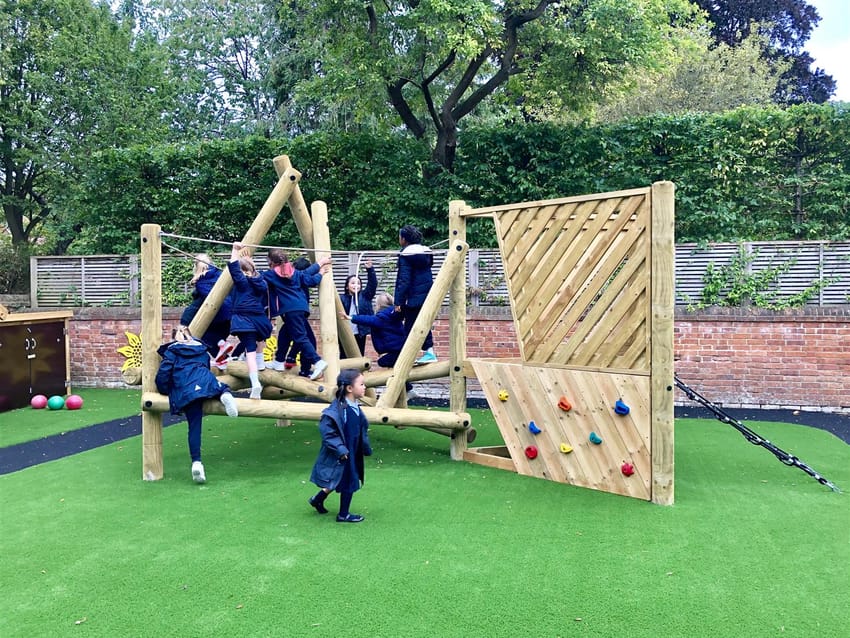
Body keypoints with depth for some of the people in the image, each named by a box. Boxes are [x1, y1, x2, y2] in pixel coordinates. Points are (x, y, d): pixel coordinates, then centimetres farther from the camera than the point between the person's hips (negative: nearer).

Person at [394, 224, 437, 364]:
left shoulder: (405, 255, -10)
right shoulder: (426, 252, 11)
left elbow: (404, 280, -15)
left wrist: (398, 301, -14)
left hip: (413, 298, -7)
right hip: (428, 296, 7)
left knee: (410, 326, -1)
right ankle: (429, 351, 9)